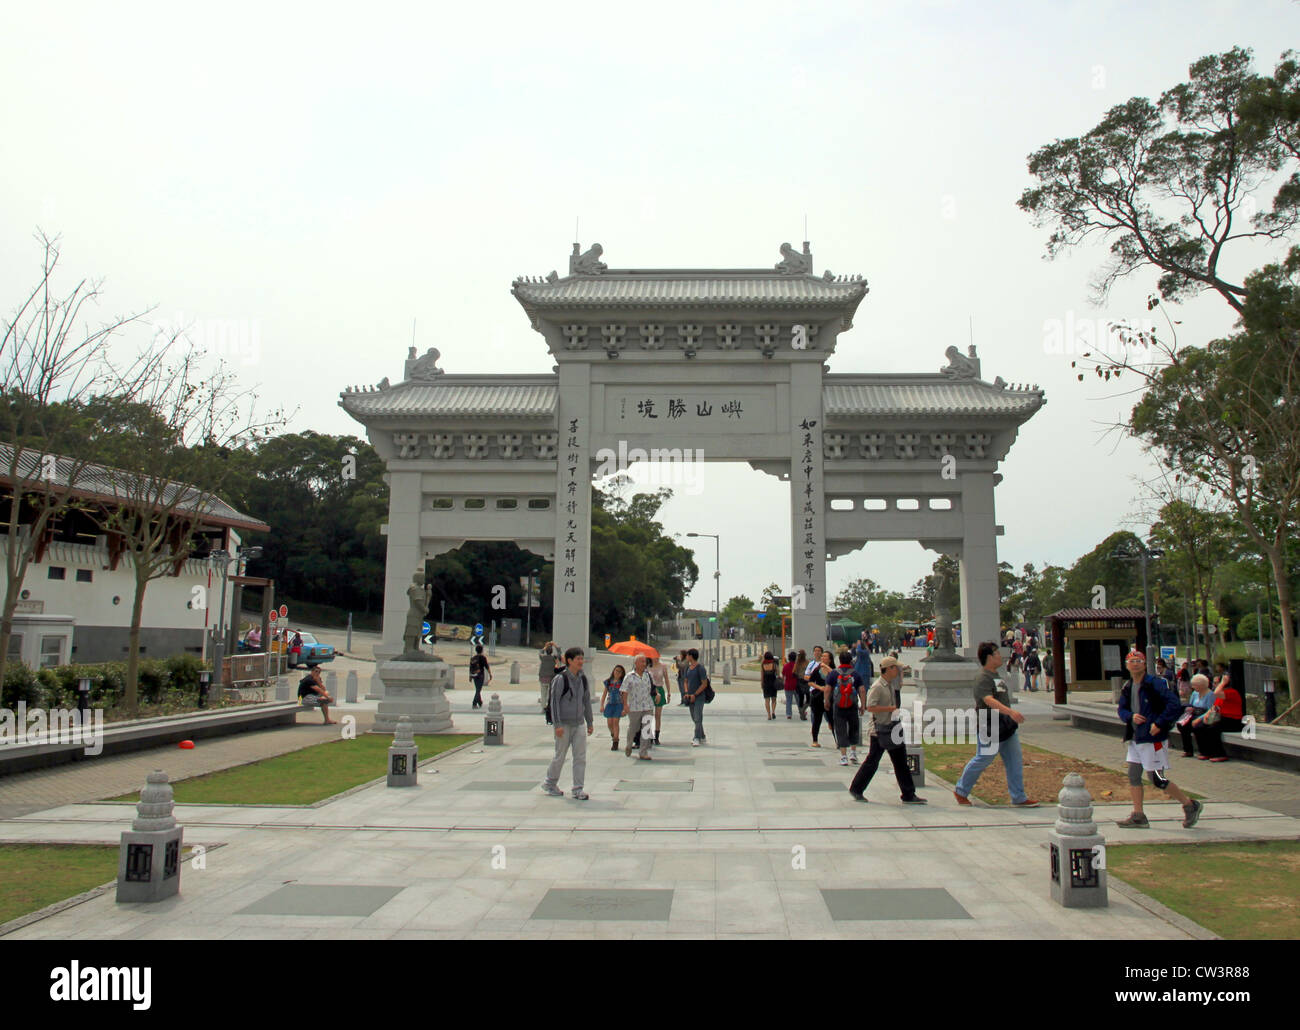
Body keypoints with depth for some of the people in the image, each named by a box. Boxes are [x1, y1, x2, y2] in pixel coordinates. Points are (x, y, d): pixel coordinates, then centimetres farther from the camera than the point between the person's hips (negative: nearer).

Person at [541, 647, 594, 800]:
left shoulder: (583, 678, 7)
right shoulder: (560, 679, -11)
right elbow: (554, 702, -11)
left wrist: (590, 722, 15)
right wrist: (558, 724, -16)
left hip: (578, 724, 5)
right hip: (564, 724, -5)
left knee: (580, 757, -1)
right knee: (560, 756, 5)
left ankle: (578, 790, 4)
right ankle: (549, 783, 27)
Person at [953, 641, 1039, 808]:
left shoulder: (995, 677, 14)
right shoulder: (983, 679, -19)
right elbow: (989, 700, -34)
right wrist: (1010, 711, -46)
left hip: (1007, 728, 9)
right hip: (990, 730, -9)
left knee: (1015, 762, 6)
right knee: (981, 761, 2)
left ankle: (1019, 798, 13)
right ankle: (961, 791, 18)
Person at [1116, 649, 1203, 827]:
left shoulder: (1154, 684, -13)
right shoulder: (1127, 687, 10)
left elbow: (1174, 704, -19)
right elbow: (1122, 709, 15)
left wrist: (1159, 723, -22)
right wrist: (1131, 716, -7)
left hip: (1153, 738, -8)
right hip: (1135, 738, 8)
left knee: (1158, 780, -2)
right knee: (1133, 775, 7)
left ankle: (1190, 806, 17)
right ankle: (1138, 816, 14)